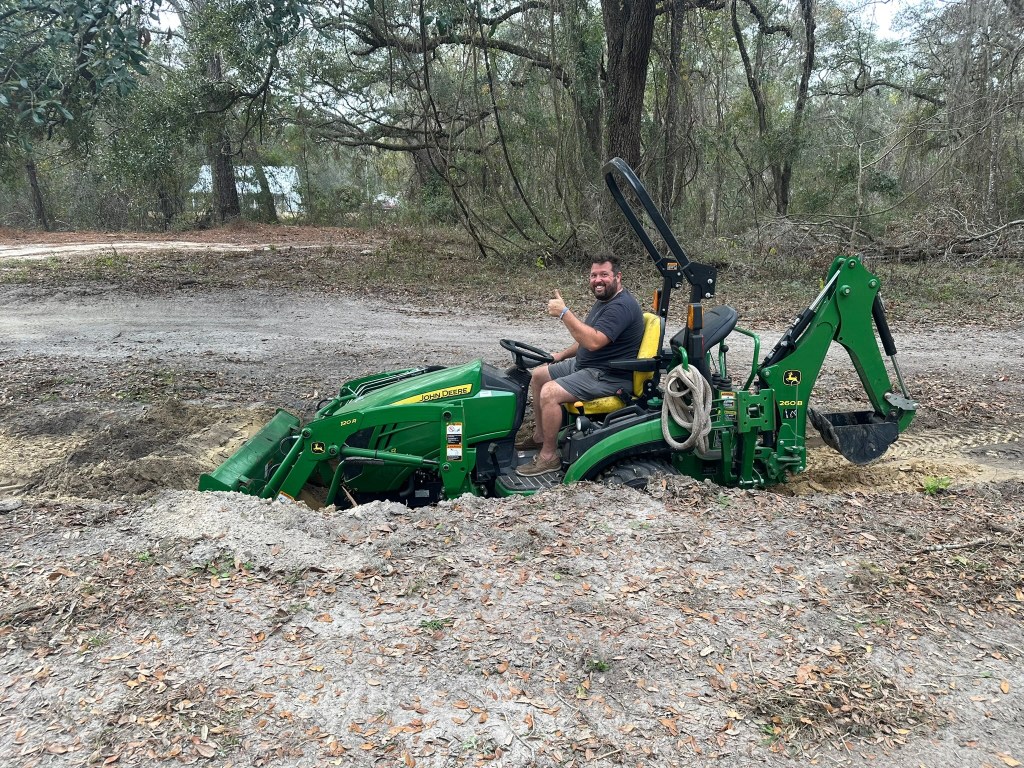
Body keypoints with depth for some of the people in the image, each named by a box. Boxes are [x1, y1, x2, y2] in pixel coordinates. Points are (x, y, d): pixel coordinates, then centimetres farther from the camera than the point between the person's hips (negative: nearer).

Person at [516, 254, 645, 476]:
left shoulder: (621, 306, -21)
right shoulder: (604, 301, 13)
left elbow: (593, 341, -33)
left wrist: (564, 313, -32)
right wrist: (562, 355, 14)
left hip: (609, 377, -11)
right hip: (584, 364, 11)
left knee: (549, 392, -26)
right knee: (537, 375, 15)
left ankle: (548, 456, -14)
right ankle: (539, 436, 22)